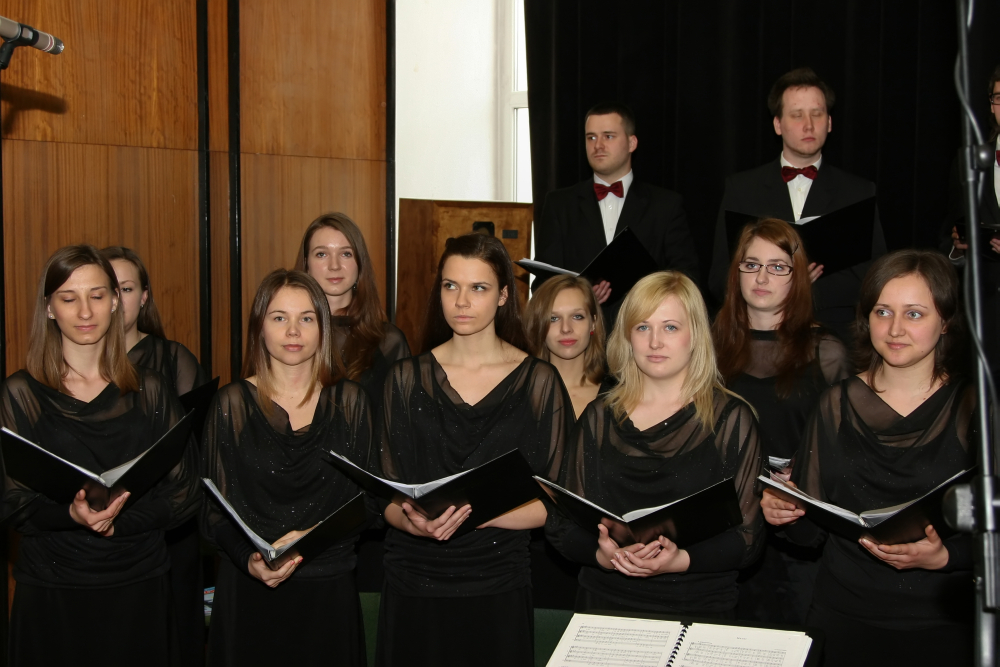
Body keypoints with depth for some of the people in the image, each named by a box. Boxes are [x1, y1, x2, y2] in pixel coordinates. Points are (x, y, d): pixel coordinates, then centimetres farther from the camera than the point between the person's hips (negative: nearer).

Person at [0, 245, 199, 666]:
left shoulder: (150, 391, 5)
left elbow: (185, 493, 0)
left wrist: (117, 520, -16)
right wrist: (70, 514, -24)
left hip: (140, 587, 2)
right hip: (51, 594, -1)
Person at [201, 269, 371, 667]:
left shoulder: (350, 402, 3)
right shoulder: (232, 404, 0)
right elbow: (215, 510, -2)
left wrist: (310, 536, -16)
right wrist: (249, 560, -20)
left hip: (329, 590, 1)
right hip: (248, 591, -1)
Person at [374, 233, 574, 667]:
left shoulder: (539, 382, -1)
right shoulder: (407, 378, 5)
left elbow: (550, 504, -5)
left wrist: (474, 512, -20)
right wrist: (412, 520, -19)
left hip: (497, 587, -1)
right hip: (412, 586, 1)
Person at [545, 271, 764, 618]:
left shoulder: (731, 418, 5)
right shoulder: (600, 417, 11)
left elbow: (747, 537, 0)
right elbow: (561, 524, 9)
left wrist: (680, 560, -16)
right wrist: (603, 555, -10)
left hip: (699, 608, -2)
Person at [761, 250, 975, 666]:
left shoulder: (973, 410, -4)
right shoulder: (837, 405, 4)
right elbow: (812, 530, 5)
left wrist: (943, 557, -22)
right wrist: (787, 514, -15)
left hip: (941, 625, -2)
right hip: (843, 617, 2)